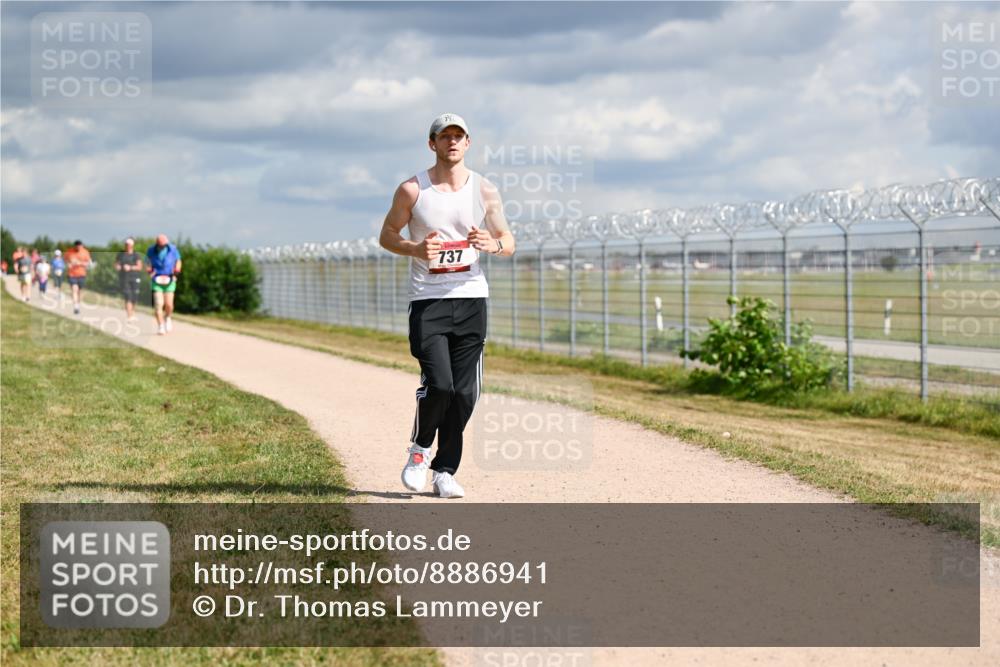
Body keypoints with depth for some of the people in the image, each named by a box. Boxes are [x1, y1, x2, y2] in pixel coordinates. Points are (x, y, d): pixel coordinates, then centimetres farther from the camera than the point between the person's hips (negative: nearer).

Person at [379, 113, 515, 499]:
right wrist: (415, 249, -14)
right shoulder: (412, 190, -1)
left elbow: (509, 243, 10)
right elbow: (387, 235, 7)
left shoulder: (485, 191, 5)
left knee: (464, 393, 1)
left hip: (471, 298, 3)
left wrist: (493, 245, -14)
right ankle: (420, 448, 12)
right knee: (438, 385, -16)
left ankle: (445, 471, 14)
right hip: (427, 300, -3)